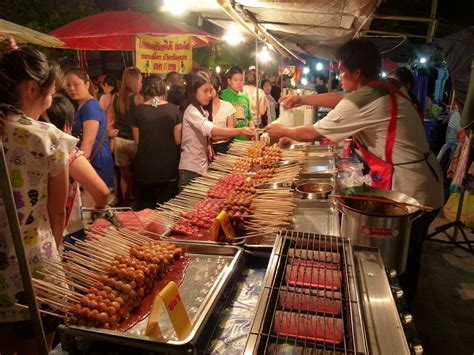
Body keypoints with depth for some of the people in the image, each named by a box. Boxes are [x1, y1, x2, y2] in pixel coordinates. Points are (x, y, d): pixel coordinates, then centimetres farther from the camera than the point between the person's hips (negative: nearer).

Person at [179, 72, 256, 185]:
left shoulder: (204, 111, 11)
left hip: (202, 166, 9)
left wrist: (209, 145, -4)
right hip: (191, 168, -8)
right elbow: (212, 130, -34)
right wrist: (240, 131, -44)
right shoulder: (191, 111, -18)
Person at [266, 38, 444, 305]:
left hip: (408, 192, -9)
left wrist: (282, 131, 8)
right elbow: (340, 100, 22)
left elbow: (312, 133, -8)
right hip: (429, 185, 9)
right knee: (407, 257, 23)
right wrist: (302, 99, 20)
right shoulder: (386, 90, 9)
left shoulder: (360, 101, -19)